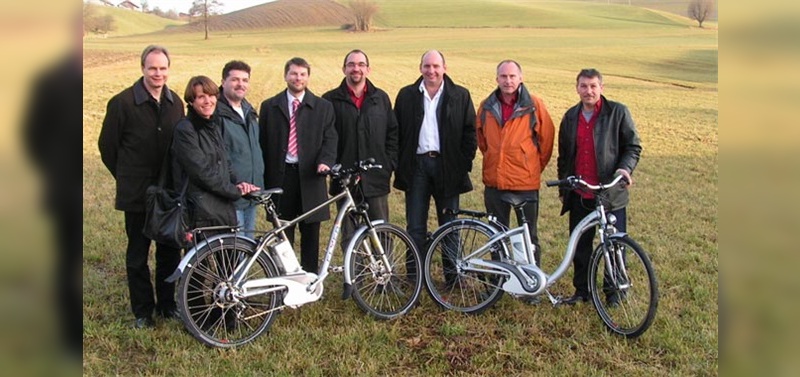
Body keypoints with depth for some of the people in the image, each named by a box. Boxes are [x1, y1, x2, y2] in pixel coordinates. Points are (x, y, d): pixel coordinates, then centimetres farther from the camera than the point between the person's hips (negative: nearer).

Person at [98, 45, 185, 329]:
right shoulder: (122, 102, -8)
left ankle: (167, 303, 27)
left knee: (170, 251, 11)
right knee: (138, 254, 7)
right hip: (137, 193, -3)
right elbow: (107, 145, 0)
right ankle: (142, 310, 20)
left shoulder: (175, 102, 5)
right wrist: (126, 177, 5)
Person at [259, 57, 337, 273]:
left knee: (311, 233, 6)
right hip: (280, 176, 0)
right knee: (282, 234, 6)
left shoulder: (323, 107, 8)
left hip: (310, 177, 0)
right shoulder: (269, 107, 8)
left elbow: (329, 139, 1)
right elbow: (263, 144, 6)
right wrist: (265, 180, 0)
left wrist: (325, 161, -19)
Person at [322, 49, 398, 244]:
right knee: (349, 235, 6)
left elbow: (393, 133, 10)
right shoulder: (331, 100, 3)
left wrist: (389, 165, 2)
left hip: (376, 179, 1)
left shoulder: (381, 98, 10)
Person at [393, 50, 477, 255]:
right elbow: (396, 132, 7)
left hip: (448, 167, -1)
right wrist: (400, 166, 0)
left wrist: (464, 164, -5)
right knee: (415, 228, 4)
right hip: (416, 165, 1)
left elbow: (470, 132, 3)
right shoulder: (406, 95, 6)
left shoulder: (460, 96, 4)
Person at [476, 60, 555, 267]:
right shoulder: (486, 107, 4)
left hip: (526, 182, -3)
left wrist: (536, 167, 8)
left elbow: (547, 138, 3)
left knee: (529, 237, 7)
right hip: (494, 182, 3)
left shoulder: (534, 105, -6)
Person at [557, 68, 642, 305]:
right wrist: (563, 188, 17)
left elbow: (633, 146, 0)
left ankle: (615, 293, 19)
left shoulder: (618, 112, -2)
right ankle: (582, 290, 24)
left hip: (610, 193, -4)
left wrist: (625, 168, -18)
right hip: (579, 195, 4)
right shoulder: (571, 116, 12)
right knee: (580, 246, 10)